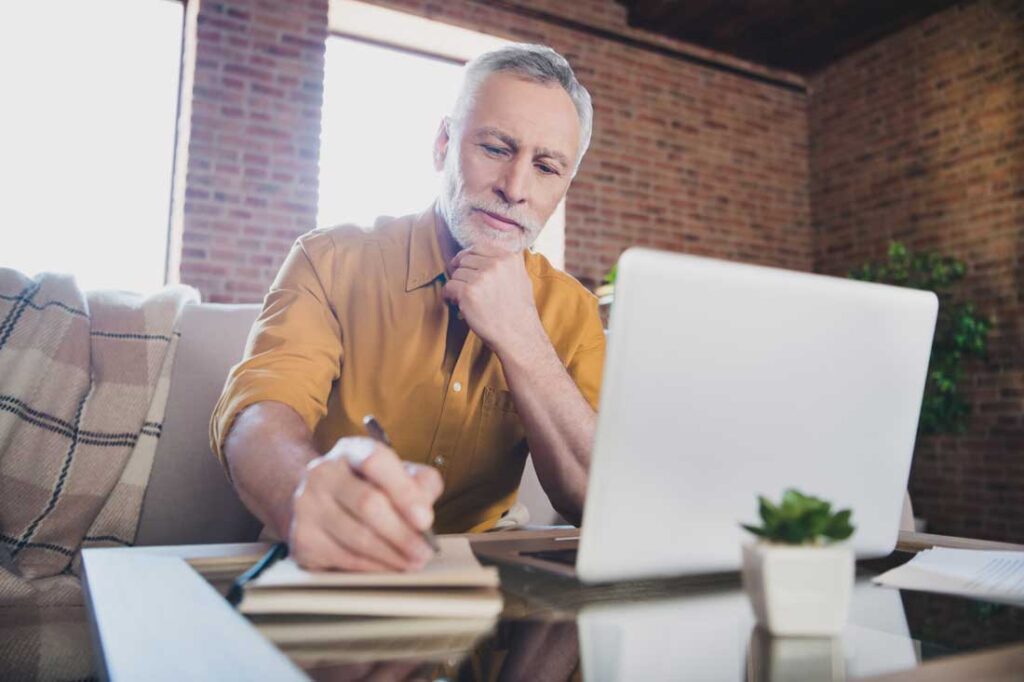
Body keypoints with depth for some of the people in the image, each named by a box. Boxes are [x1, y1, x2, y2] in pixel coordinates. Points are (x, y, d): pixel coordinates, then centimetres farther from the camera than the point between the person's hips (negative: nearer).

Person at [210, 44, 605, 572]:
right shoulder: (331, 261, -6)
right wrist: (306, 496, -44)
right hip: (325, 576, -1)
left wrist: (519, 339, -19)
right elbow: (258, 415, -22)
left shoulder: (571, 311, -1)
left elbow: (602, 501, -9)